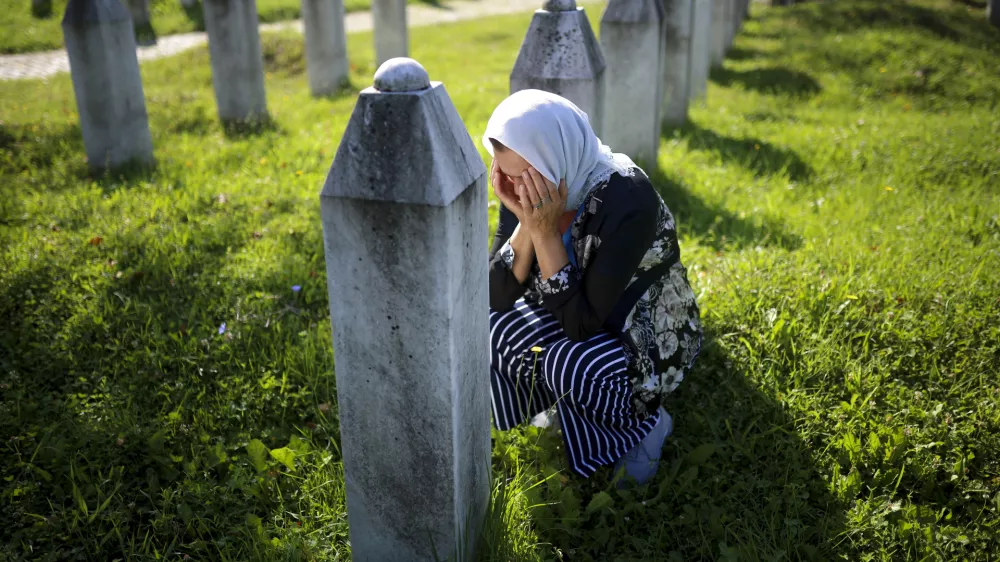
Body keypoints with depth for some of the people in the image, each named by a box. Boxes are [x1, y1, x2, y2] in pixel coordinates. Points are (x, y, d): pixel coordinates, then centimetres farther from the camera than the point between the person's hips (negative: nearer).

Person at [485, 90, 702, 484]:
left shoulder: (628, 200, -31)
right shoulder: (525, 191, -14)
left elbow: (582, 322, -31)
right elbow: (497, 298, -15)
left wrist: (545, 232, -35)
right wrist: (527, 224, -28)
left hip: (644, 339, -5)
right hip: (563, 320, 6)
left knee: (569, 364, -34)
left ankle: (642, 422, -3)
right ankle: (563, 409, 5)